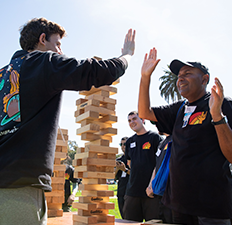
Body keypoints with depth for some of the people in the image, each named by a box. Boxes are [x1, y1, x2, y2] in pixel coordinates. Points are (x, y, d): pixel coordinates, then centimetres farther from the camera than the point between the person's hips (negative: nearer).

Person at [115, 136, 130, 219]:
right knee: (124, 217, 12)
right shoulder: (119, 160, 15)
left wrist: (125, 169, -13)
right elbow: (116, 177, 16)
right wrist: (117, 169, -2)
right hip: (121, 193, 6)